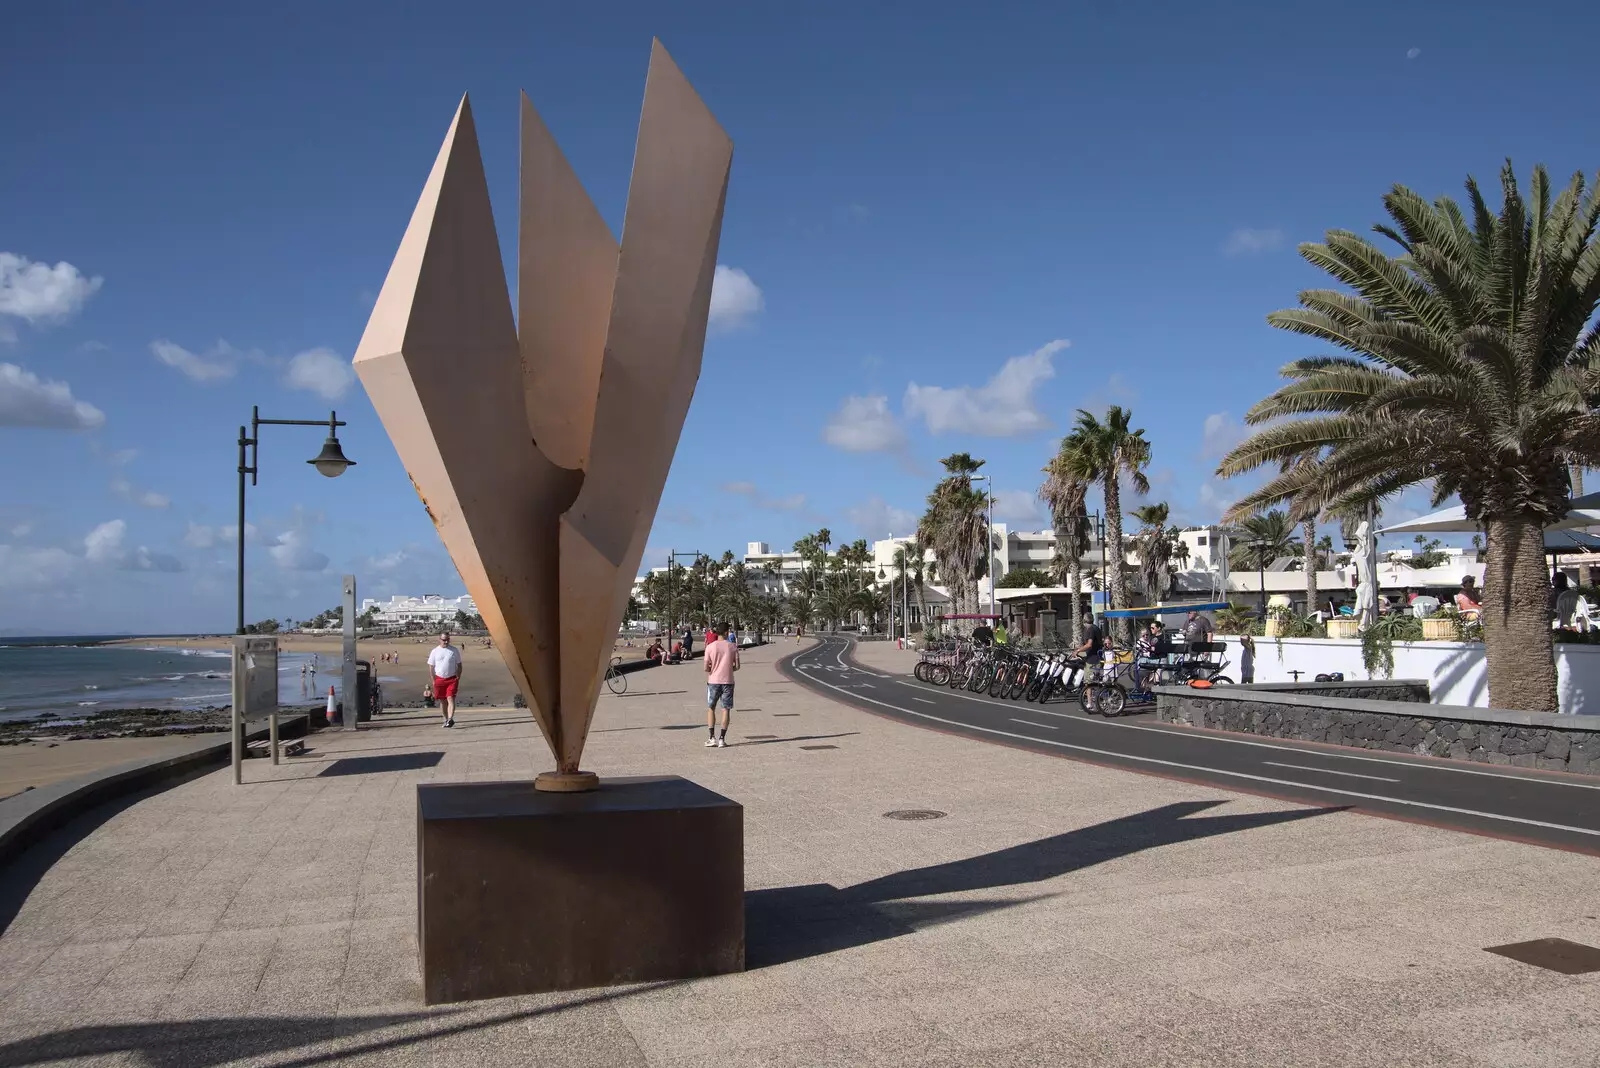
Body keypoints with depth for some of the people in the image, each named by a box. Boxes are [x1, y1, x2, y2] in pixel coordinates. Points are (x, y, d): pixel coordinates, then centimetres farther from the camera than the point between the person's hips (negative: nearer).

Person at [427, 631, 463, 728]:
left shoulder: (455, 650, 3)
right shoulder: (434, 651, 5)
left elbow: (459, 665, 8)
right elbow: (431, 667, 8)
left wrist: (458, 679, 0)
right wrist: (433, 680, 3)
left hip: (452, 679, -2)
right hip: (439, 679, 2)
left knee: (451, 699, -15)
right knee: (443, 701, 8)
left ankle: (451, 719, -23)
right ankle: (446, 719, 20)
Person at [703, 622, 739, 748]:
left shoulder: (710, 647, -5)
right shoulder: (733, 647, -2)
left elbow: (706, 668, -7)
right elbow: (737, 666, -1)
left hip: (713, 681, 0)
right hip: (728, 681, 0)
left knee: (711, 708, 12)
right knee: (726, 709, 5)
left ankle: (712, 738, 4)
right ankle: (722, 739, 1)